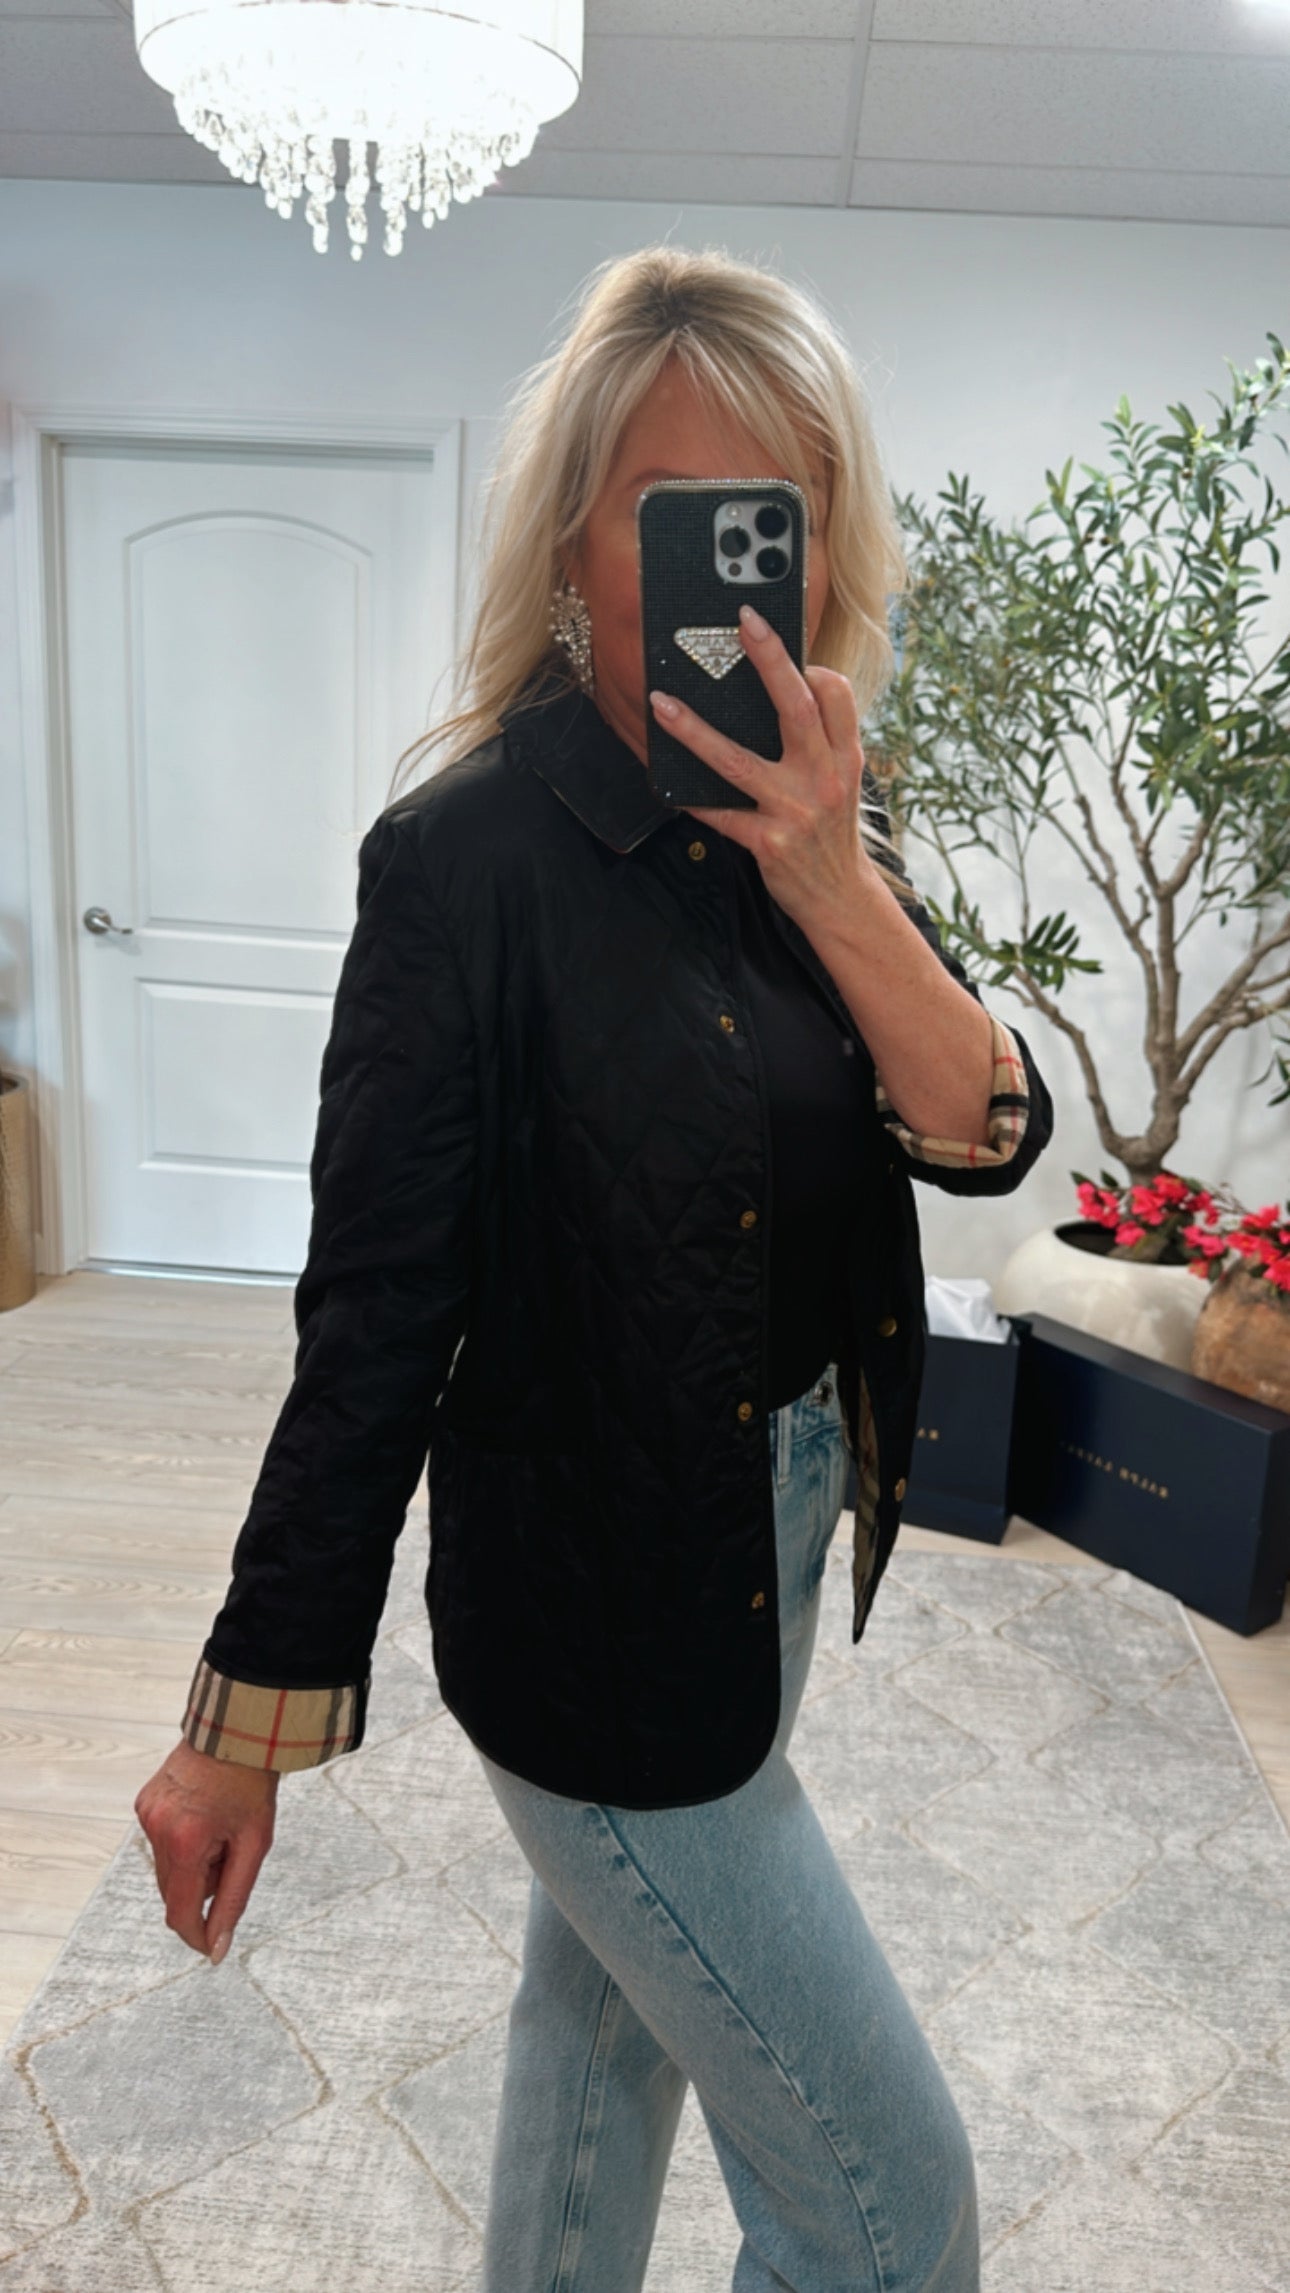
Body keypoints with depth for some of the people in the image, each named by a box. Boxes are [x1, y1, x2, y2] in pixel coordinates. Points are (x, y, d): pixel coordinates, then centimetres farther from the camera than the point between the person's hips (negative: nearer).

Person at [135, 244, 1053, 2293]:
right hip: (589, 1592, -6)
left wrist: (834, 886, -26)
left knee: (610, 1994, 27)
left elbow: (990, 1132, -9)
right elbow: (372, 1317, -18)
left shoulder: (815, 824, 0)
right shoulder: (472, 857, -20)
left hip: (780, 1510, 6)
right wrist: (245, 1722, -12)